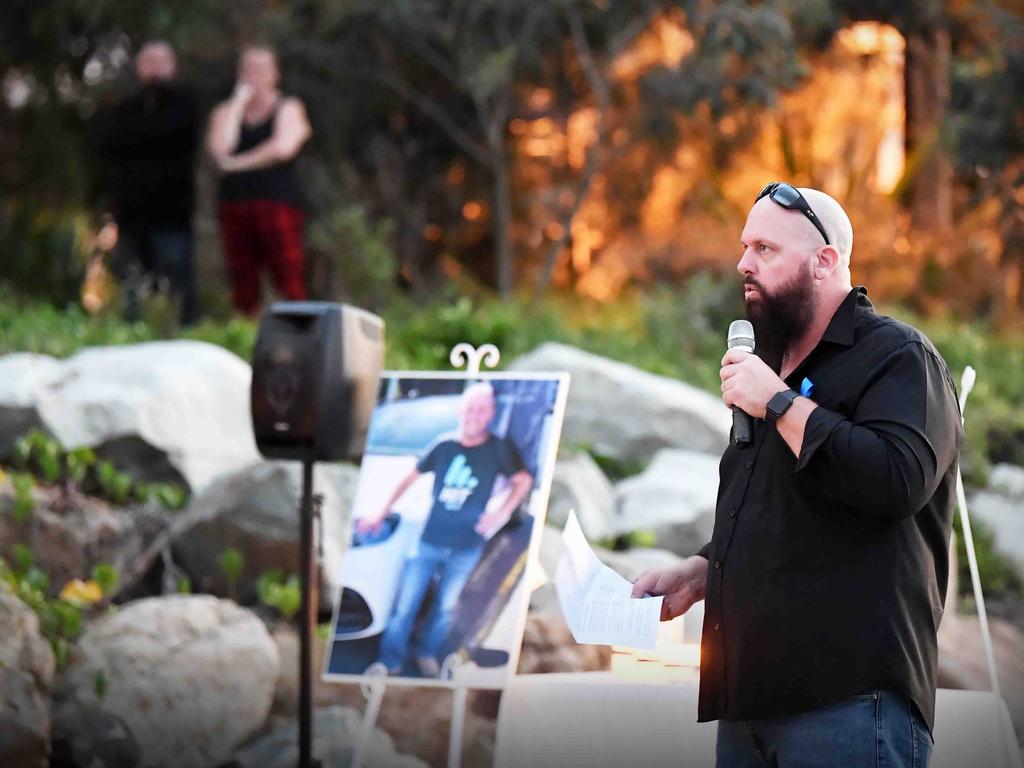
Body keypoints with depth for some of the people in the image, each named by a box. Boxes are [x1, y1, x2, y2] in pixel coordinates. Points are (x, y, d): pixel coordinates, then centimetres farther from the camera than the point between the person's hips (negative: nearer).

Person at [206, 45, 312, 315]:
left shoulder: (288, 108, 9)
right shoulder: (226, 111, 18)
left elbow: (283, 148, -10)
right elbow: (220, 148, -2)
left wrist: (239, 163, -5)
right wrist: (239, 101, 2)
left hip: (279, 199, -3)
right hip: (235, 202, 3)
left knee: (289, 283, -12)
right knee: (243, 289, -2)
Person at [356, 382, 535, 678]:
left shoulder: (499, 449, -6)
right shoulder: (444, 446, -3)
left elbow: (523, 480, 3)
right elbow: (411, 477, 5)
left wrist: (503, 511, -12)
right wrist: (381, 513, 3)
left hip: (466, 548, 0)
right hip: (429, 541, 0)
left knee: (447, 607, 8)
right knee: (405, 604, 0)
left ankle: (427, 653, 29)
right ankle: (391, 661, 11)